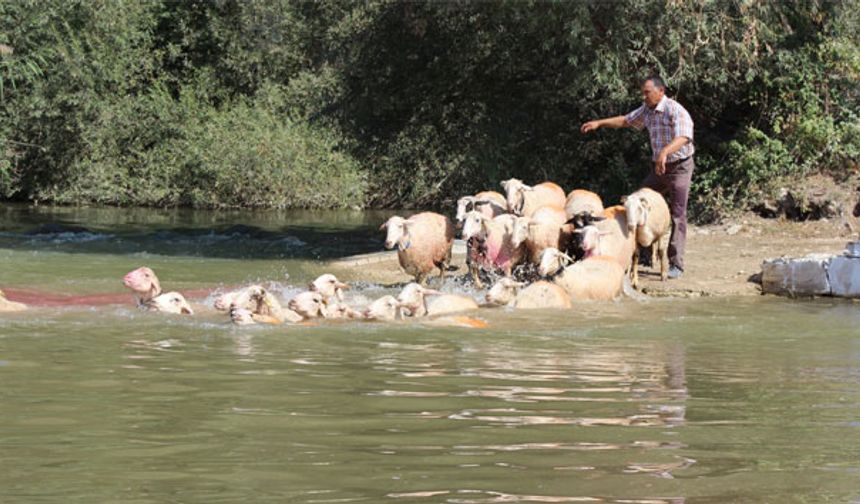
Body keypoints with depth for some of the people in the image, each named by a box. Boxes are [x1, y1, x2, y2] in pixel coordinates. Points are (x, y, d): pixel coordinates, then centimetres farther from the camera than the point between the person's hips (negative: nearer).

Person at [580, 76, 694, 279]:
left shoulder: (675, 111, -21)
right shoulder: (647, 110, 6)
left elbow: (684, 137, -36)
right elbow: (626, 120, 22)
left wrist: (665, 151, -52)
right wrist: (599, 123, 16)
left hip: (680, 167, -8)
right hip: (659, 168, 8)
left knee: (677, 215, -8)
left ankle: (676, 264, -6)